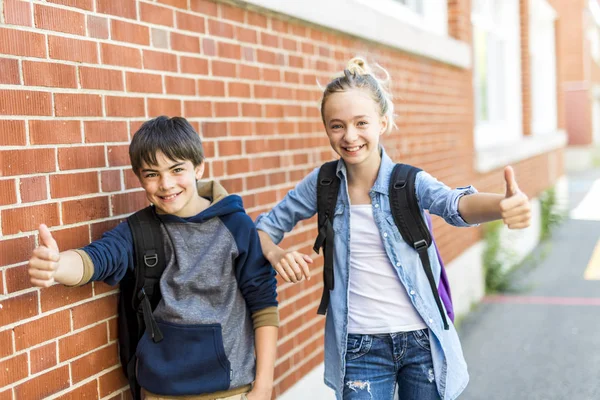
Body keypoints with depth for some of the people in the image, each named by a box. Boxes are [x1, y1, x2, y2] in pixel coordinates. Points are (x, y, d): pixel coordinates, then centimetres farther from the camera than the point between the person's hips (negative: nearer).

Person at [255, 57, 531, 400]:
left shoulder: (409, 181, -11)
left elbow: (456, 205, -32)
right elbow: (266, 226, 8)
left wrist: (503, 205, -54)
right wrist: (276, 254, -15)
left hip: (422, 342, -1)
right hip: (359, 348, 1)